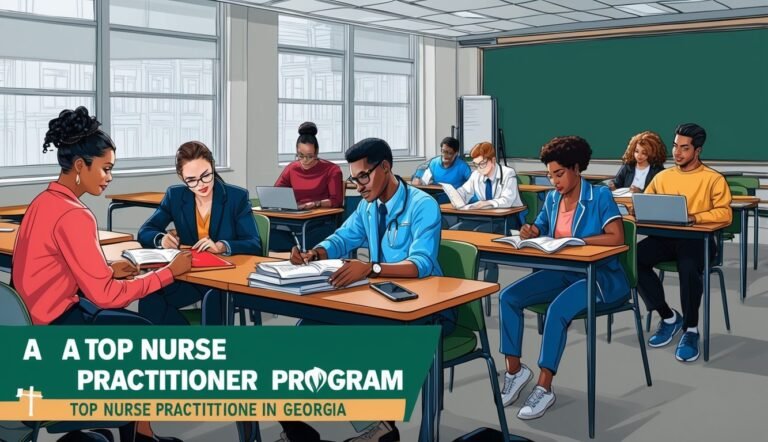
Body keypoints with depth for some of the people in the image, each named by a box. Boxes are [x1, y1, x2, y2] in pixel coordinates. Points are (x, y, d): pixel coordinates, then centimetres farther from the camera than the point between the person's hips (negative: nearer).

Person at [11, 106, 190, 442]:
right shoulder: (73, 215, -24)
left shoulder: (46, 200, 5)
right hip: (52, 327, -9)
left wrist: (107, 271, 4)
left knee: (127, 318, 18)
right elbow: (105, 295, -24)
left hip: (35, 315, 9)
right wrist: (169, 272, -17)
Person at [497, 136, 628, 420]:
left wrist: (575, 240, -25)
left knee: (557, 309, -34)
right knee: (508, 297, -13)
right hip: (561, 272, 7)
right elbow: (540, 230, 18)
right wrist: (531, 232, -7)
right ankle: (514, 370, -1)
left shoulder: (600, 196, -9)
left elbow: (616, 238, -20)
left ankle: (544, 388, -22)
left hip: (599, 275, -6)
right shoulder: (552, 198, 9)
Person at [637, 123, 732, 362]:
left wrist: (695, 217, -21)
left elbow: (725, 213, -6)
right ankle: (669, 317, -7)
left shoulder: (713, 179, 4)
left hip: (698, 238, -4)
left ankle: (691, 329, -16)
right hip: (664, 236, 4)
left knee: (688, 268, -39)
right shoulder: (662, 176, 17)